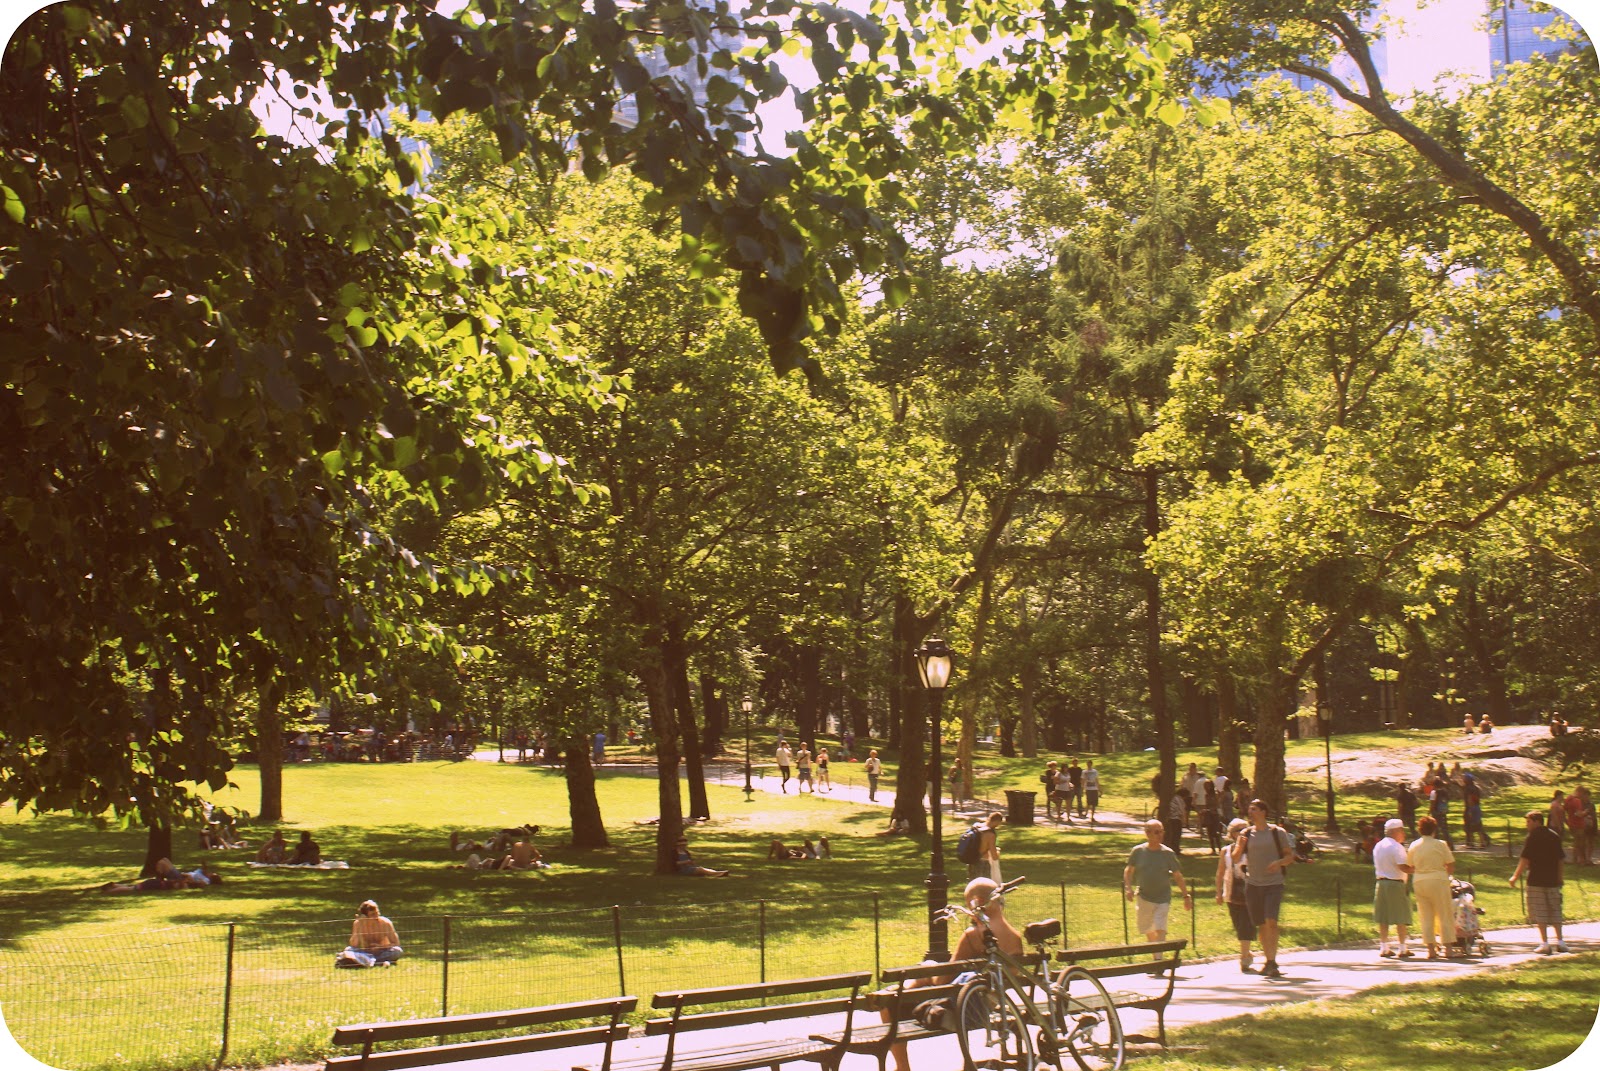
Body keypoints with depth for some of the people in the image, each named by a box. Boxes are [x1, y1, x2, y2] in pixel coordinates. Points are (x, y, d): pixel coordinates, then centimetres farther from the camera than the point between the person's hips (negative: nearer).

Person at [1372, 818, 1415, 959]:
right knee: (1401, 918, -1)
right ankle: (1402, 949, 1)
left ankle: (1383, 947, 11)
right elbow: (1403, 867, -20)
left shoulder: (1378, 846, 13)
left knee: (1383, 918, 9)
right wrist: (1417, 868, -8)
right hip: (1395, 884, -8)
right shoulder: (1396, 847, -13)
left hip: (1380, 883, 8)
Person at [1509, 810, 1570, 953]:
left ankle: (1545, 943, -5)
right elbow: (1561, 859, 11)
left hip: (1536, 881, -5)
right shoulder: (1554, 836, 8)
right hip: (1552, 880, 5)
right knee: (1555, 911, 13)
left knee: (1540, 913, -1)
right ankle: (1560, 941, 11)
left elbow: (1525, 860, -12)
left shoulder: (1531, 837, -9)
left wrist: (1515, 876, -4)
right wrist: (1560, 877, 19)